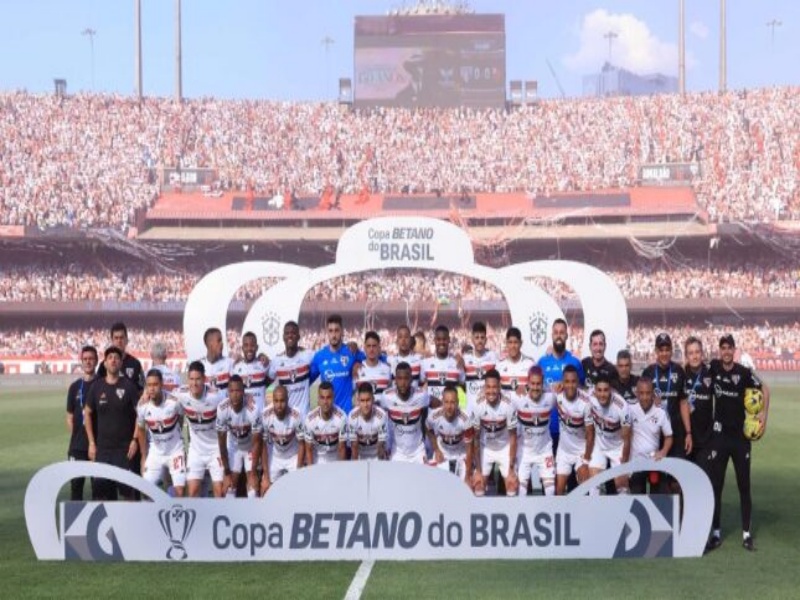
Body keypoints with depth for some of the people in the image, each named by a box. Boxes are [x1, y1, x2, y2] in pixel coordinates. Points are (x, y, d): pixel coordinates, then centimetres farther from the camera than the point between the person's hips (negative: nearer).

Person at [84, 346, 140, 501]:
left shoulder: (128, 386, -2)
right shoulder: (97, 386, 5)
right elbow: (87, 414, 12)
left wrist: (135, 440, -10)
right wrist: (91, 442, 6)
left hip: (125, 447, -2)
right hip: (102, 447, 2)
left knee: (127, 491, -2)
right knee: (100, 488, 0)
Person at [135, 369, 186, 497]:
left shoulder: (173, 402, -23)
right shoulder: (142, 406, -15)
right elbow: (141, 431, 3)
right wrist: (144, 457, 8)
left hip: (175, 451, -2)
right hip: (155, 452, 3)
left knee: (179, 491, -10)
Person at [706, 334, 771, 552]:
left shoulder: (743, 372, -10)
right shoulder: (713, 367, -5)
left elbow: (764, 389, 2)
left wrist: (764, 414, -8)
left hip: (741, 435, -1)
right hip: (719, 435, 2)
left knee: (744, 486, 5)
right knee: (716, 485, 4)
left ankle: (747, 534, 12)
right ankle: (716, 533, 11)